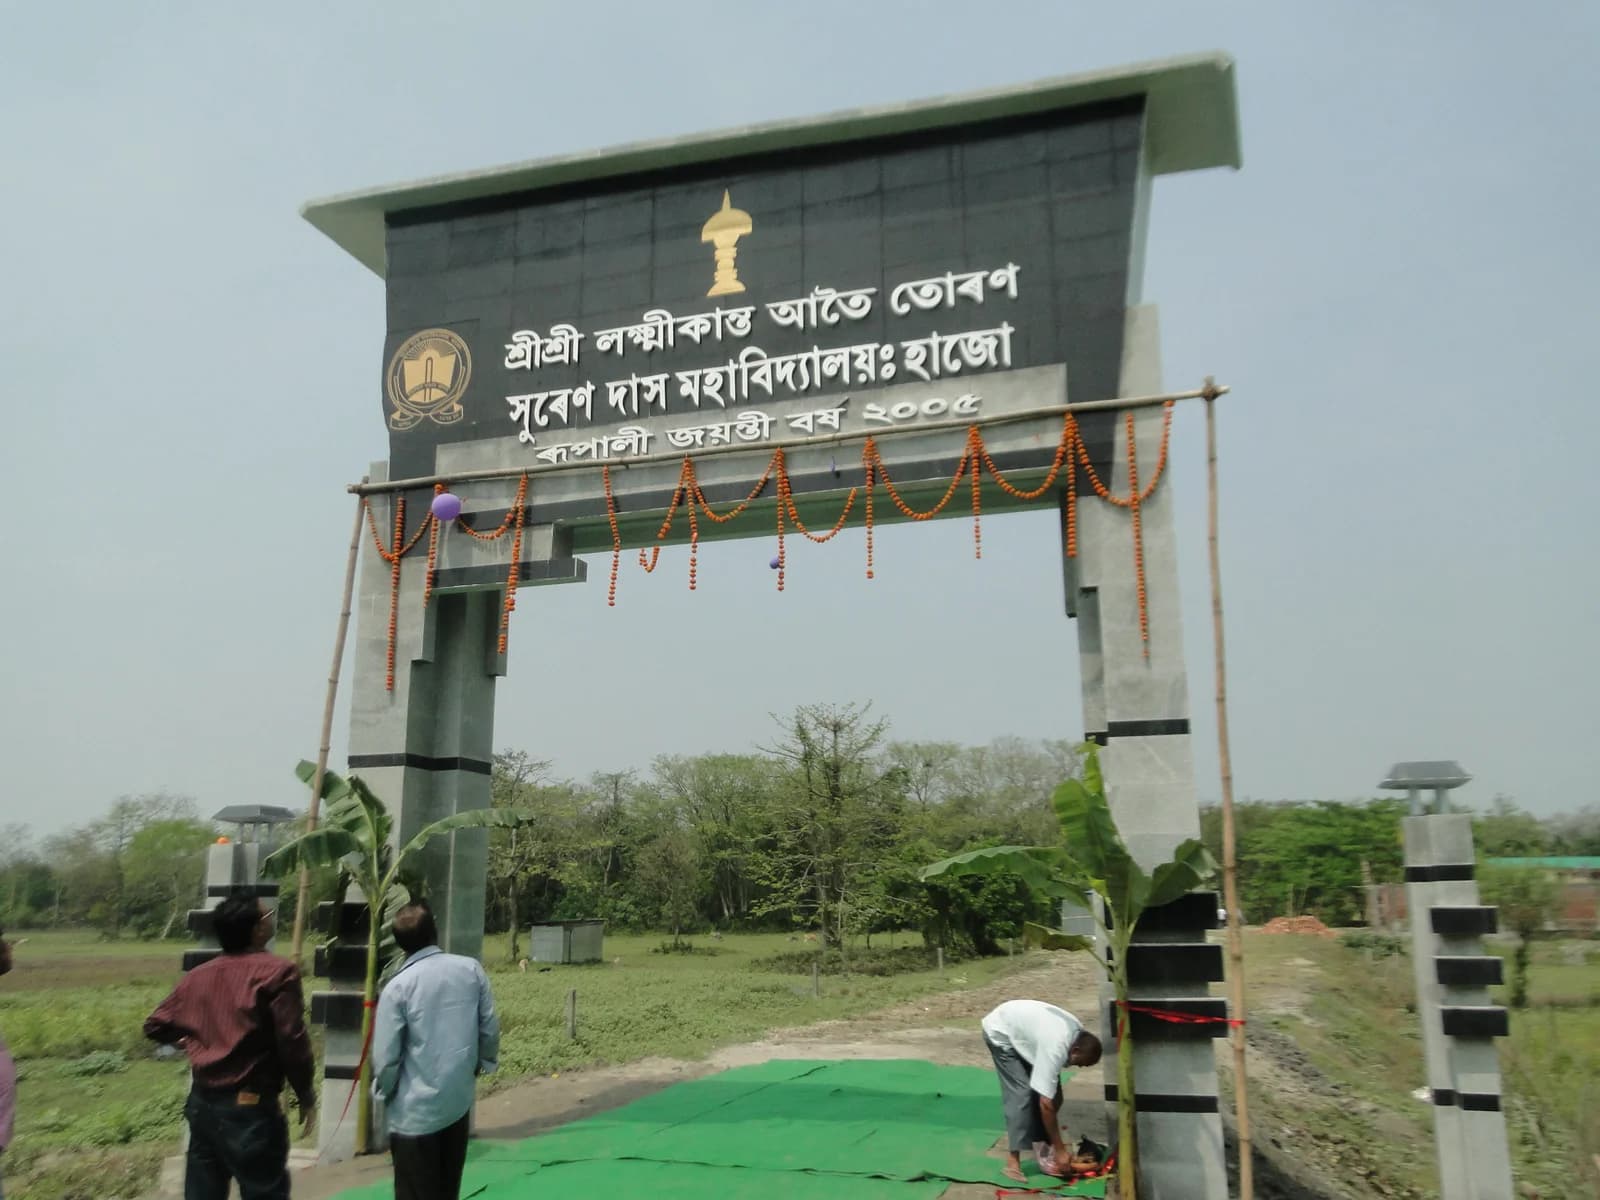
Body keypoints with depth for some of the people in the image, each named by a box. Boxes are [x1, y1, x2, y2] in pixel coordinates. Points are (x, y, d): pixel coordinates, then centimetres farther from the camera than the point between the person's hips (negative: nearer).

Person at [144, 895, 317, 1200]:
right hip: (250, 1109, -7)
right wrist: (306, 1095, -3)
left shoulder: (198, 976, 6)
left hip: (202, 1104, 7)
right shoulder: (277, 971, -14)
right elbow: (292, 1040, -15)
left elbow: (156, 1026, 16)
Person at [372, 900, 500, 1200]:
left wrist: (385, 1091, 9)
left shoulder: (398, 987, -14)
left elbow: (385, 1057, -11)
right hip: (459, 1100, 4)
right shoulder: (472, 970, -5)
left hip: (414, 1110, -4)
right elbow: (490, 1029, 1)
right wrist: (483, 1063, 21)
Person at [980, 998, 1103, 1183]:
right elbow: (1046, 1104, -33)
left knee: (1052, 1091, 1)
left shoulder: (1079, 1033, -12)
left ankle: (1046, 1146, 12)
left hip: (1021, 1027, 9)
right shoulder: (1055, 1049, -37)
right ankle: (1012, 1161, -14)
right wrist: (1060, 1150, -27)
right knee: (1021, 1093, -18)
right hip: (1000, 1032, -9)